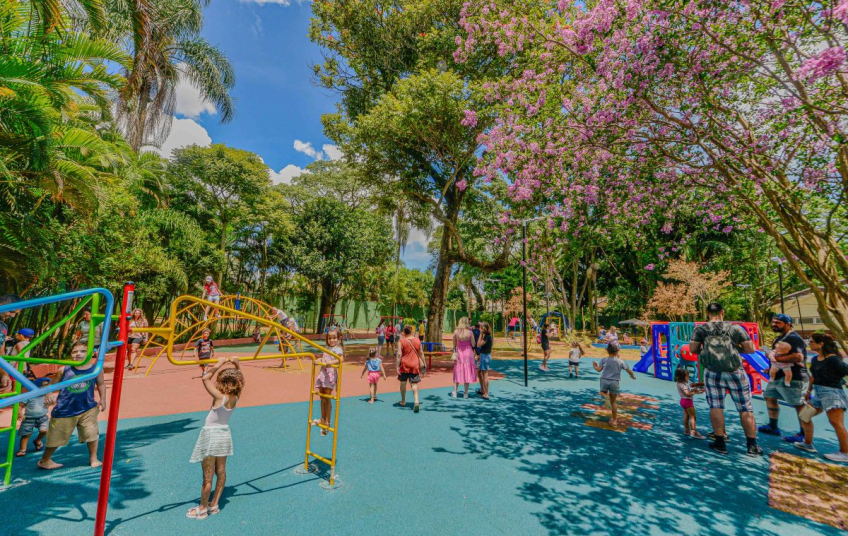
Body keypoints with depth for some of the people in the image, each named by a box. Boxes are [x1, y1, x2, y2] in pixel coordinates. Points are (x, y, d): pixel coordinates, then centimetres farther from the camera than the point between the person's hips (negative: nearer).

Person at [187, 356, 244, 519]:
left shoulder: (220, 397, -26)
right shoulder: (235, 398, -7)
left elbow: (205, 378, -27)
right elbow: (238, 380, 11)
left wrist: (219, 364, -24)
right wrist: (236, 365, 2)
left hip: (212, 436, -7)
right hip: (224, 434, 7)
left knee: (208, 477, 8)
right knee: (221, 472, 17)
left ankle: (202, 509, 24)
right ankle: (214, 505, 32)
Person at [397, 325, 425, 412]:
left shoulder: (401, 341, -8)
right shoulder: (417, 340, 2)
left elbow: (399, 354, -12)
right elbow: (421, 353, 8)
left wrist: (397, 366, -10)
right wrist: (422, 362, 18)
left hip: (404, 365, -1)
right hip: (415, 365, 1)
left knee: (403, 383, 16)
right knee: (414, 384, 3)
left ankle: (403, 401, 30)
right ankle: (416, 402, -15)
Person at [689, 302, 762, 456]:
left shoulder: (700, 328, 0)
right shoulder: (735, 327, 2)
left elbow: (692, 349, -2)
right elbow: (750, 349, 3)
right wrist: (735, 347, 21)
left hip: (713, 372, -1)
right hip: (735, 372, 1)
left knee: (716, 406, 7)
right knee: (745, 409, 10)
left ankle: (720, 443, 10)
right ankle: (752, 445, 14)